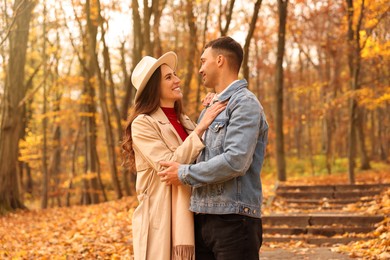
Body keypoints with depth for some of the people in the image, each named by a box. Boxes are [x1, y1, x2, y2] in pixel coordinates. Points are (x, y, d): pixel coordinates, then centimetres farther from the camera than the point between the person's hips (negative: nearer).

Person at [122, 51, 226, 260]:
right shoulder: (143, 123, -8)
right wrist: (200, 128, -18)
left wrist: (211, 117, 1)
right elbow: (168, 166, -18)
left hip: (188, 218, 7)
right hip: (160, 220, -6)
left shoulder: (184, 121, 14)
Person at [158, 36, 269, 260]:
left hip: (234, 219, -8)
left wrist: (185, 174, -12)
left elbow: (236, 161, -21)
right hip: (202, 218, 8)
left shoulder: (244, 103, -9)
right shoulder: (210, 108, 19)